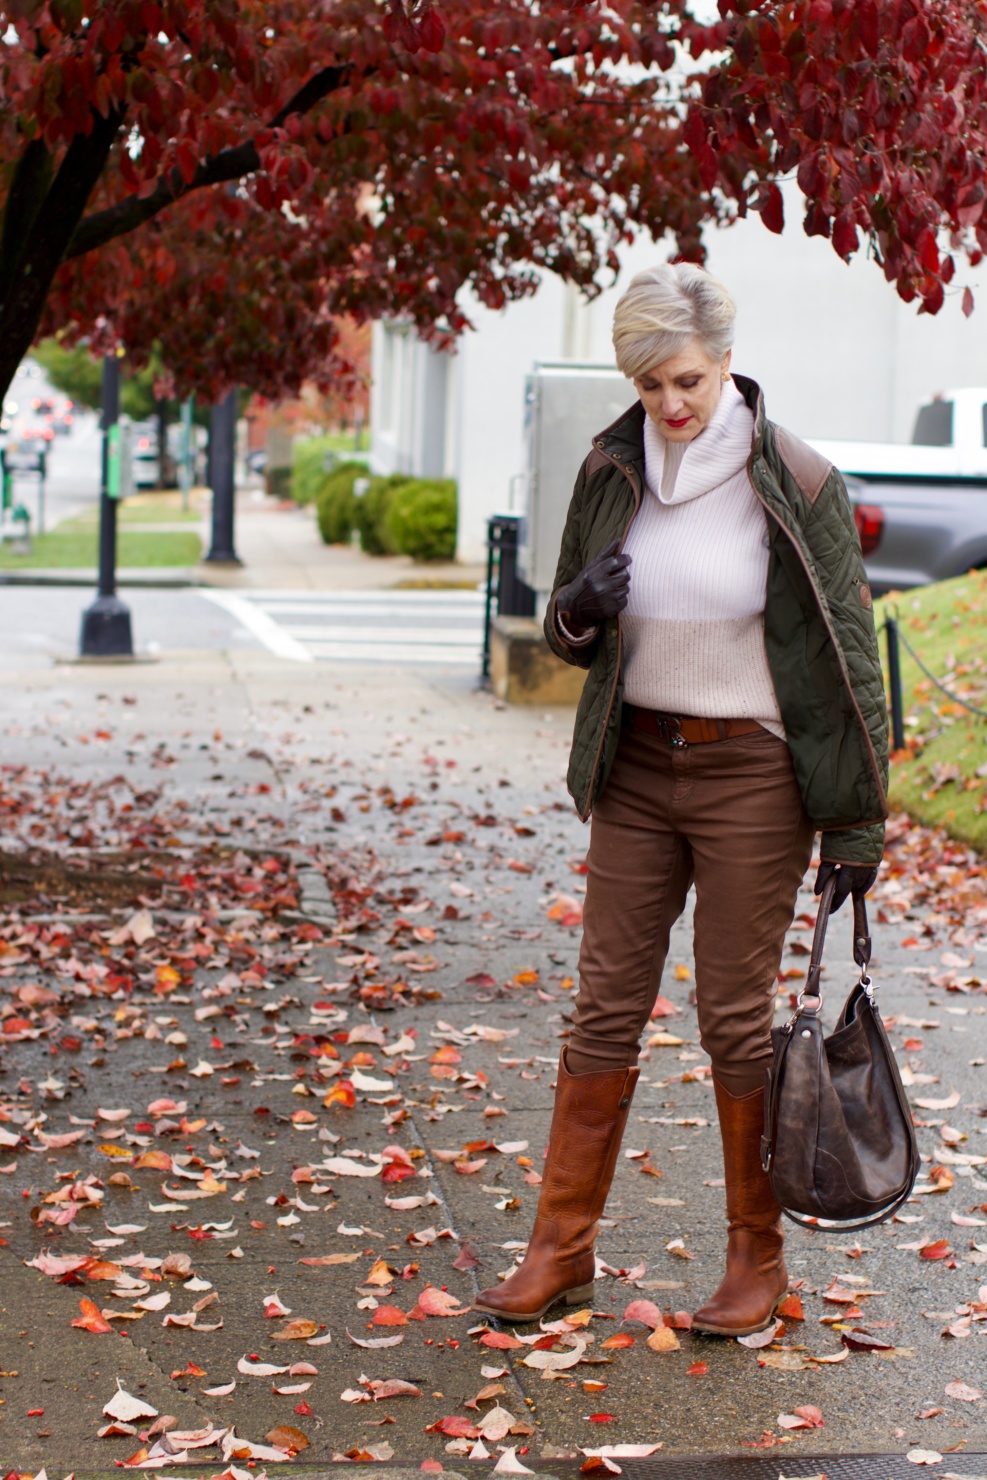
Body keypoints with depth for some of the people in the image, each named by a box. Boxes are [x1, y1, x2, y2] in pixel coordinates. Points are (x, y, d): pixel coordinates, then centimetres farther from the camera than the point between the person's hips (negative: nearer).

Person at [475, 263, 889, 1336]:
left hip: (751, 773, -4)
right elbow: (572, 636, 13)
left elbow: (850, 657, -6)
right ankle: (562, 1248, 17)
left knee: (737, 1017, 3)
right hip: (637, 766, 4)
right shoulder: (611, 471, 3)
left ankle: (757, 1256, 19)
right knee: (605, 1005, 6)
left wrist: (859, 822, -6)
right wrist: (577, 612, -12)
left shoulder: (796, 486, -10)